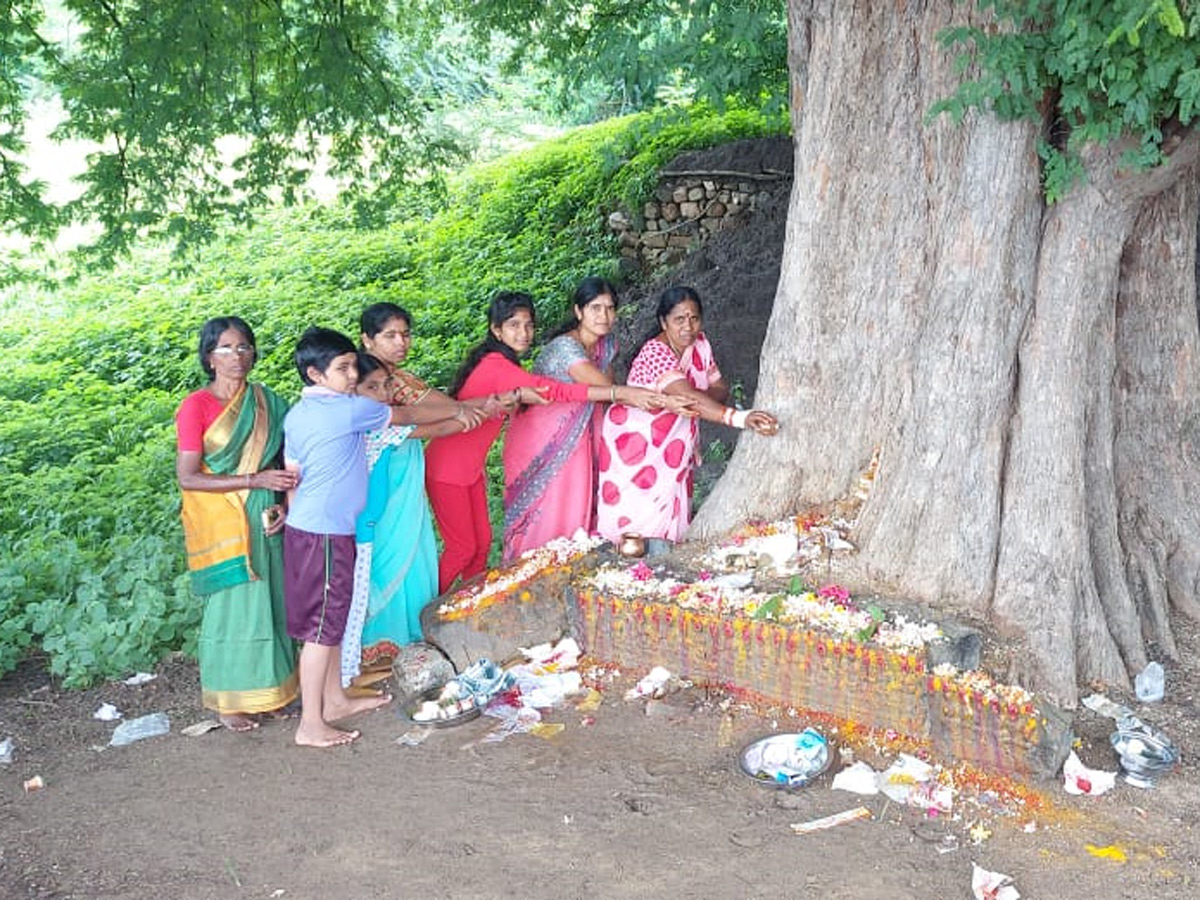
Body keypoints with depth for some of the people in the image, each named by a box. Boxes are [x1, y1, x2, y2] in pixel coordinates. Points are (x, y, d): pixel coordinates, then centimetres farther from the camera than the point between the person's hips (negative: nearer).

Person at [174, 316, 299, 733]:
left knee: (269, 600, 10)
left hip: (264, 518, 5)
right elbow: (187, 477, -15)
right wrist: (254, 481, -20)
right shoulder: (196, 406, -10)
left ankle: (269, 687, 25)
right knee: (232, 603, 2)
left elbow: (283, 462, 12)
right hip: (220, 522, -5)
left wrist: (283, 504, -6)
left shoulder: (267, 402, 5)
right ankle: (229, 700, 18)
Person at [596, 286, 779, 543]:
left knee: (669, 509, 7)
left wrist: (697, 399, -24)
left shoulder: (699, 343, -3)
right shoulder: (655, 353, -27)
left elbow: (720, 388, 1)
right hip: (635, 438, -7)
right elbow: (688, 397, -40)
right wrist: (739, 418, -53)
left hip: (672, 441, 7)